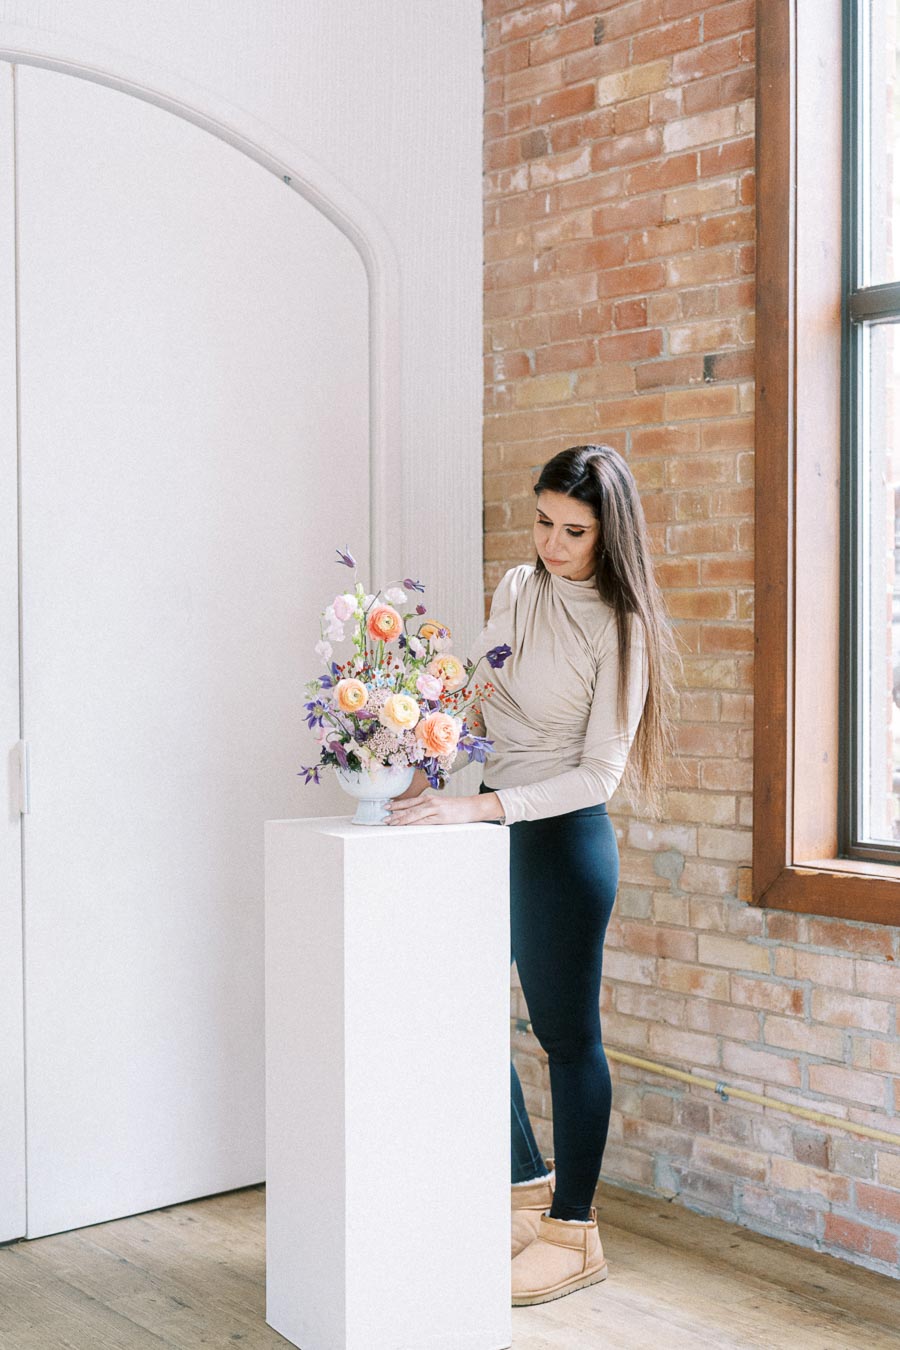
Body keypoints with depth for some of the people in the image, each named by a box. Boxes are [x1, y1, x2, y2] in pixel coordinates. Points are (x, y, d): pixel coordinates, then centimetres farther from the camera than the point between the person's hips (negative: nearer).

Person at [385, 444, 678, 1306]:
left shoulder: (621, 626, -14)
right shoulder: (517, 590, 5)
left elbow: (597, 774, -19)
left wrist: (478, 807, -27)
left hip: (563, 840, -7)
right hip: (493, 834, 7)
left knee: (566, 1033, 4)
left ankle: (574, 1233, 19)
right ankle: (530, 1186, 31)